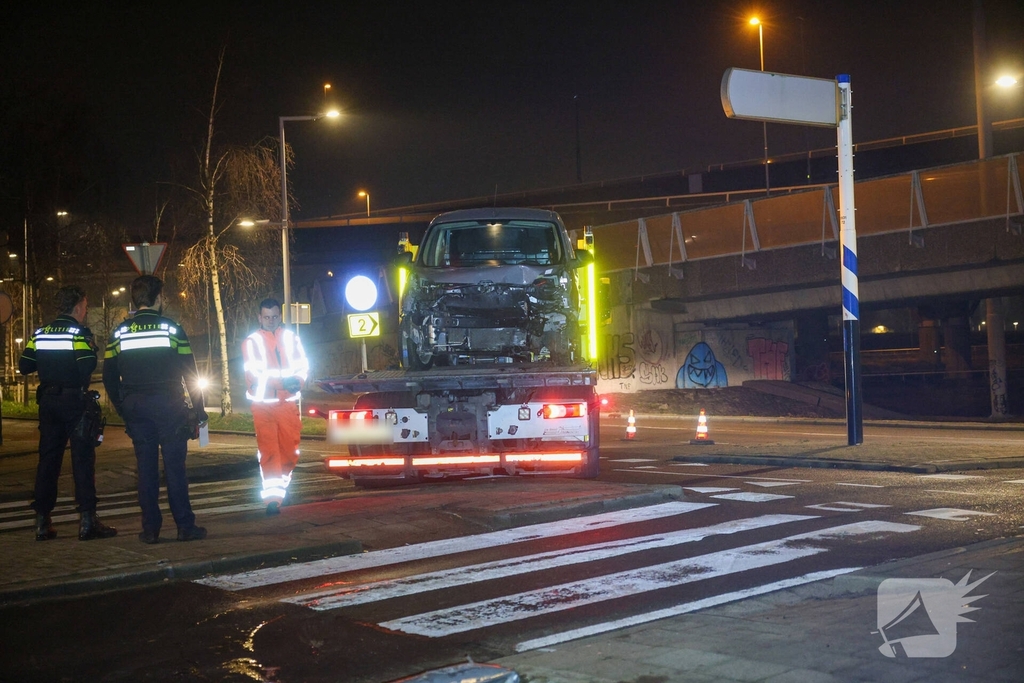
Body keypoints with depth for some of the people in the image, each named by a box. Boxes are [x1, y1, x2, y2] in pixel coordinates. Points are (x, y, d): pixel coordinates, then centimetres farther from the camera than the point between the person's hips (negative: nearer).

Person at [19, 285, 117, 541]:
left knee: (48, 460, 10)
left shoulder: (40, 333, 9)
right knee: (83, 460, -4)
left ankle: (42, 522, 12)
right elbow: (87, 367, -21)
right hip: (74, 400, -6)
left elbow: (24, 366, 8)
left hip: (48, 401, 6)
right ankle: (87, 521, -7)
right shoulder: (80, 333, -10)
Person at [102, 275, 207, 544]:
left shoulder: (120, 332, 5)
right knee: (174, 466, 0)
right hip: (168, 406, -3)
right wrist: (198, 408, 2)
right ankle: (185, 526, 1)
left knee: (146, 468, 7)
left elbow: (109, 376, 6)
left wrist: (121, 408, 15)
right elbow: (190, 372, -5)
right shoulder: (171, 328, -4)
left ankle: (150, 529, 8)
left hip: (135, 408, 3)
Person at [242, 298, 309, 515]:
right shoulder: (252, 341, 0)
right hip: (263, 402, -3)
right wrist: (283, 382, -22)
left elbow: (303, 365, 8)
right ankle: (273, 497, -11)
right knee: (268, 450, -9)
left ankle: (281, 486, 28)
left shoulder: (291, 338, 10)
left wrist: (298, 381, -15)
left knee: (290, 448, 4)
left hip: (288, 401, 3)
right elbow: (255, 372, -9)